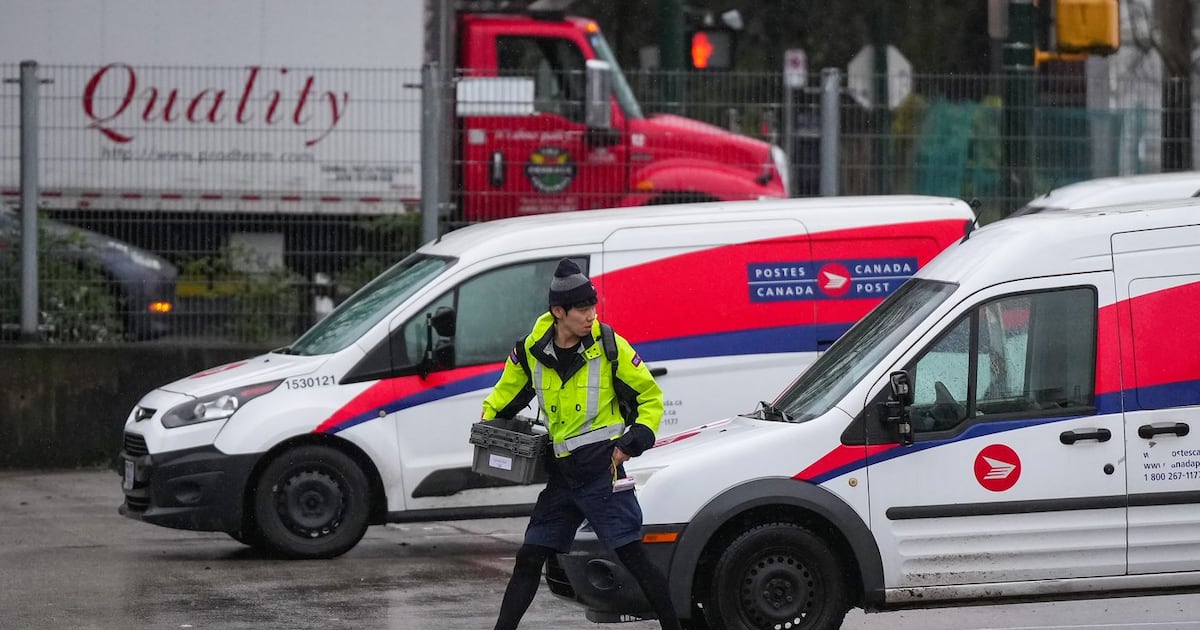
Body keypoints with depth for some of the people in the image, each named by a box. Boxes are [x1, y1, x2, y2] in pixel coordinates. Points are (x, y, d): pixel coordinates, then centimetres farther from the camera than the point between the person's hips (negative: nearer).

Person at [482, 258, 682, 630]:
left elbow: (651, 396, 2)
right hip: (560, 474, 4)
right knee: (529, 559, 7)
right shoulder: (533, 350, 2)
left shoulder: (609, 346, -7)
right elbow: (507, 393, 22)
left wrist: (637, 438, -9)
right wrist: (487, 424, 7)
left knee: (632, 556, -7)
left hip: (602, 470, -4)